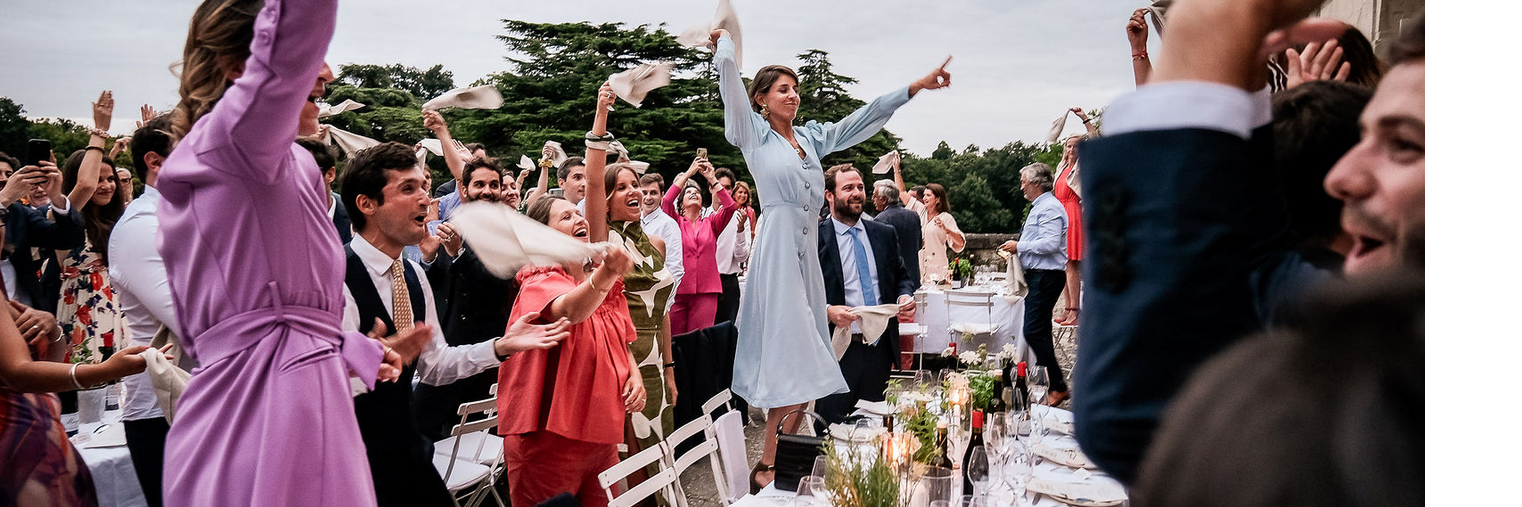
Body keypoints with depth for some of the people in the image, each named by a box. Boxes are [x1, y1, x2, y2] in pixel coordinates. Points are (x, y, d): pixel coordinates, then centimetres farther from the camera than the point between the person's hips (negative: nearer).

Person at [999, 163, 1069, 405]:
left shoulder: (1049, 208, -13)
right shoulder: (1039, 207, 20)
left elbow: (1050, 243, -24)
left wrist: (1019, 246, -15)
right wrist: (1018, 250, 15)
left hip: (1046, 276, -11)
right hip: (1038, 276, 11)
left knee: (1034, 331, -14)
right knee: (1040, 332, 12)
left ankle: (1058, 386, -9)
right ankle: (1048, 384, 18)